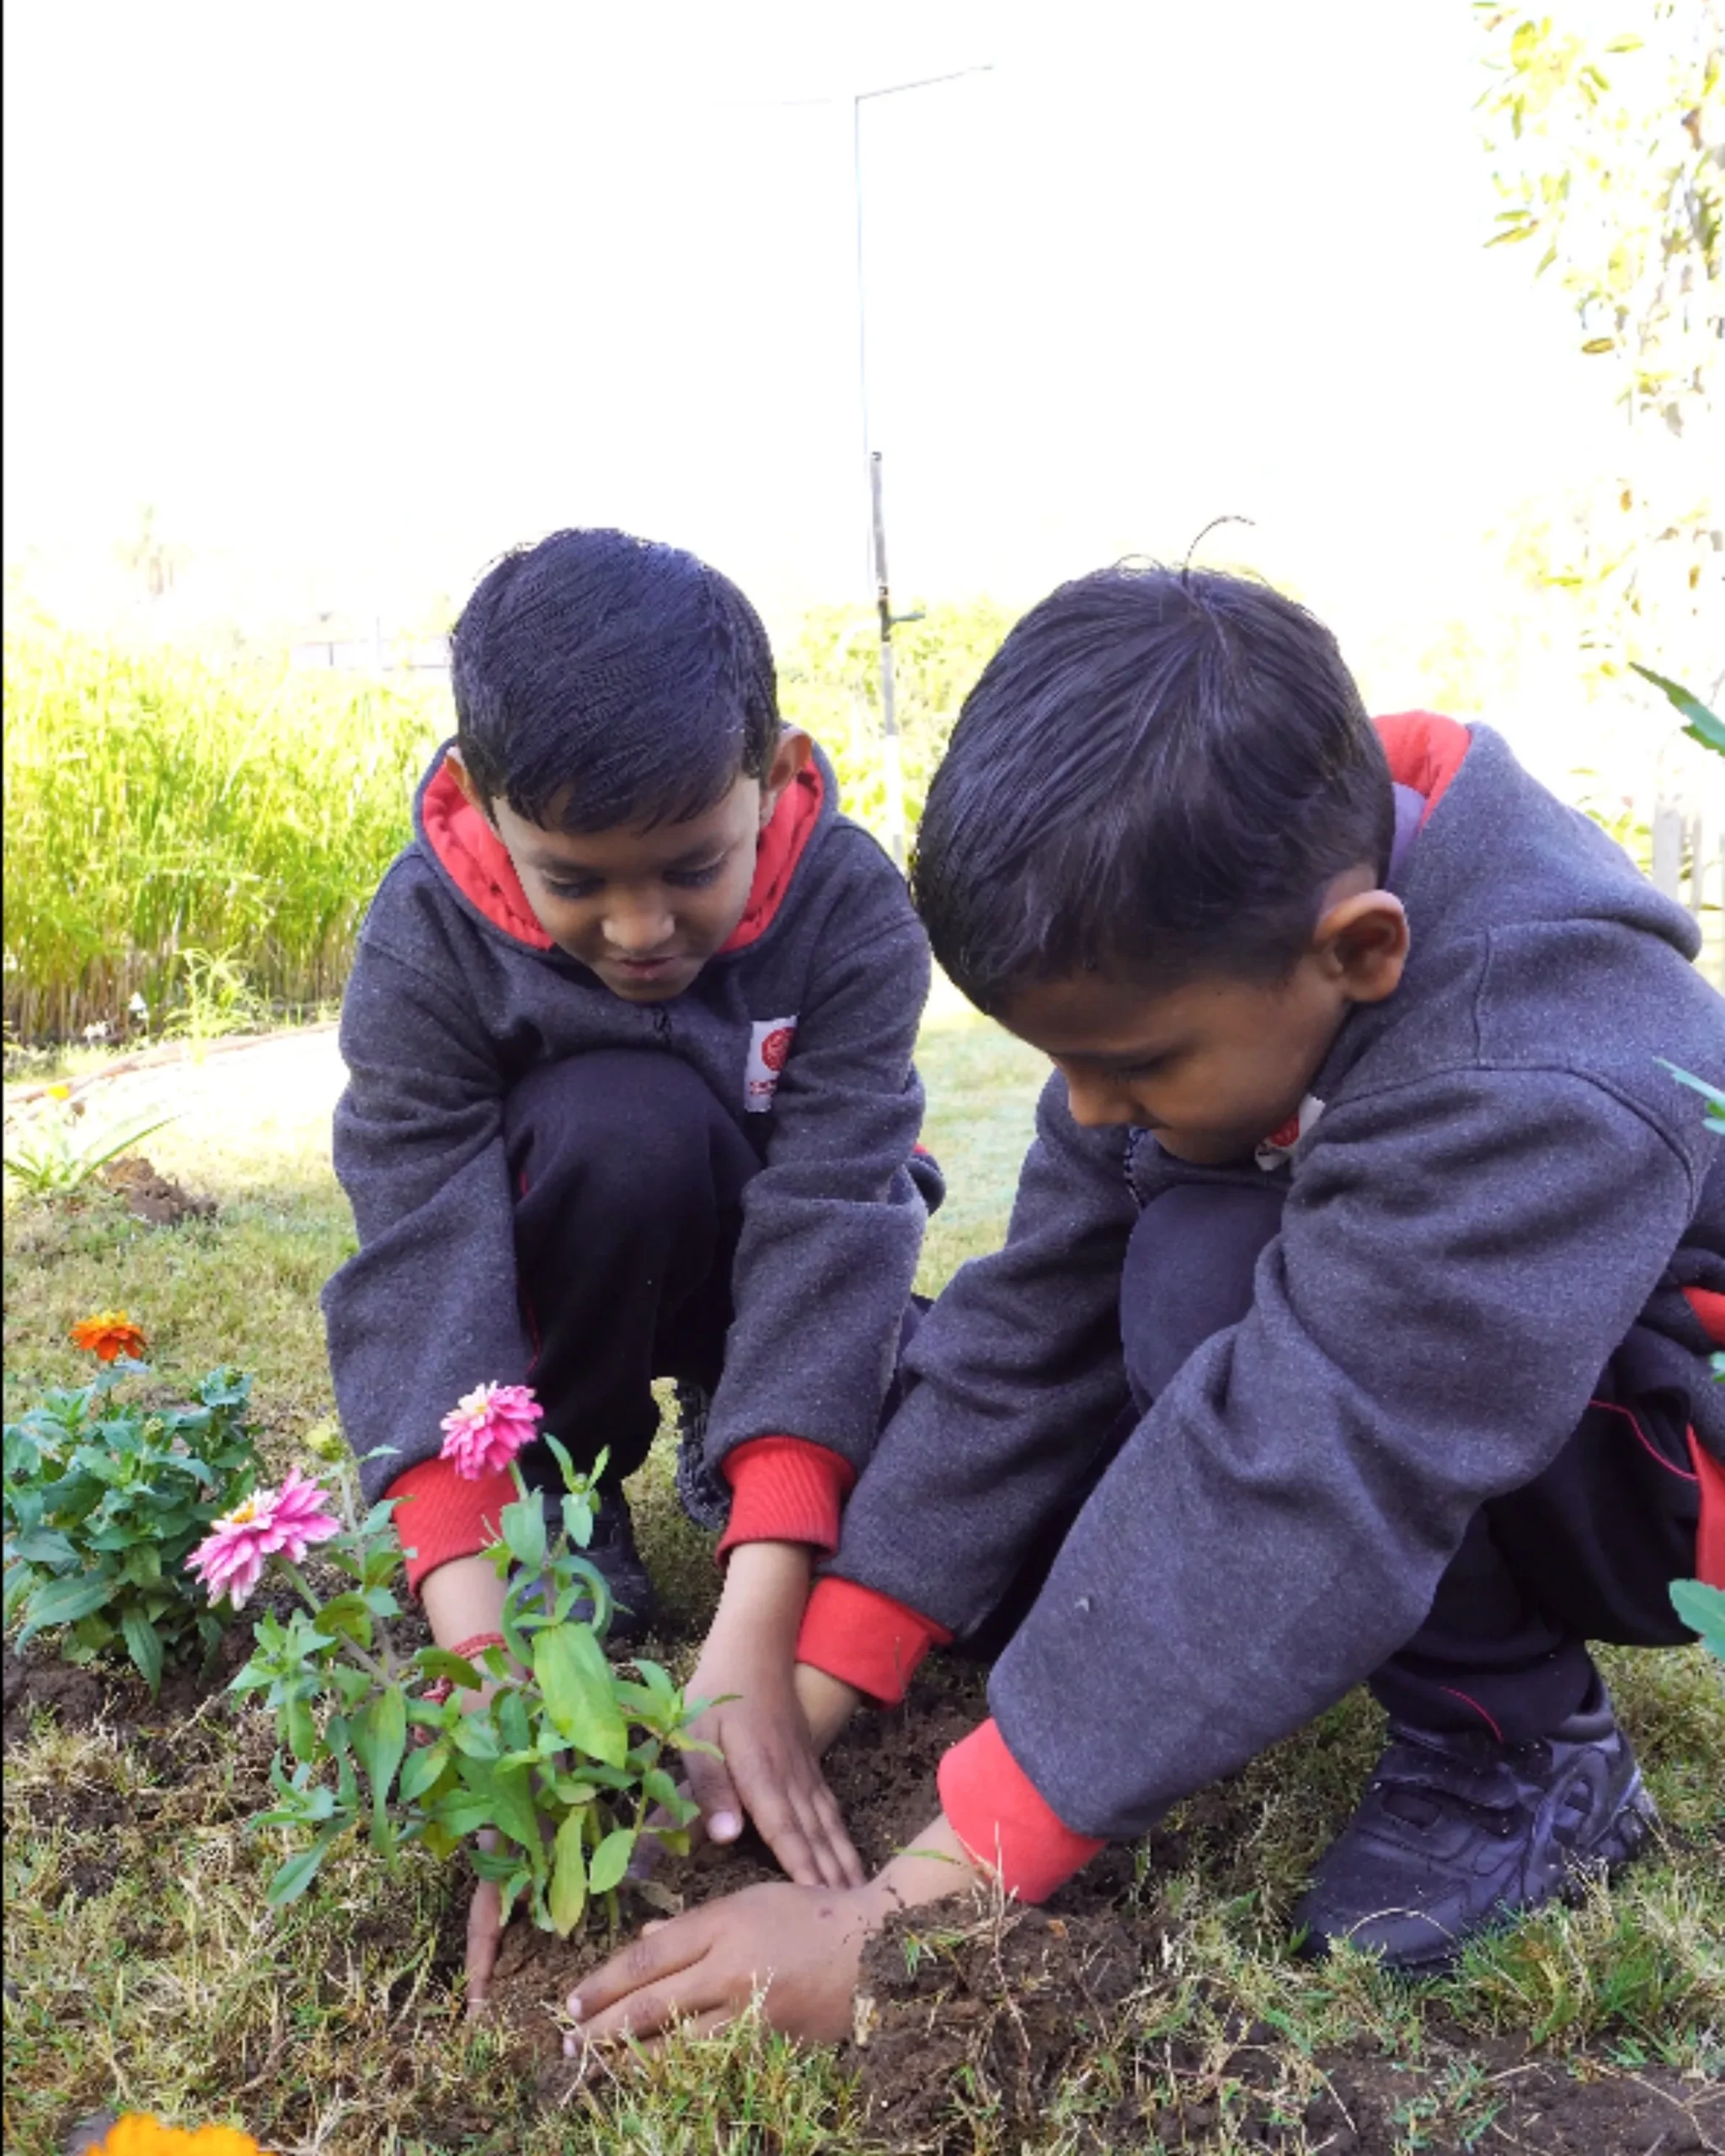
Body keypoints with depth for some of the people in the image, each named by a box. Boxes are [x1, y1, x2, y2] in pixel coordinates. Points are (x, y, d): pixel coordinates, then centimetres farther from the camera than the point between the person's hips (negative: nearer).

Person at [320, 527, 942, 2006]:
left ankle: (745, 1456, 8)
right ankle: (562, 1503, -10)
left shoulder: (849, 903, -26)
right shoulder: (426, 940, -26)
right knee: (619, 1122, -35)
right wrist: (491, 1668, -45)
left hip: (773, 1264, 1)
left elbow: (826, 1217, -33)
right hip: (568, 1289, -1)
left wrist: (753, 1634, -42)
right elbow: (419, 1270, -34)